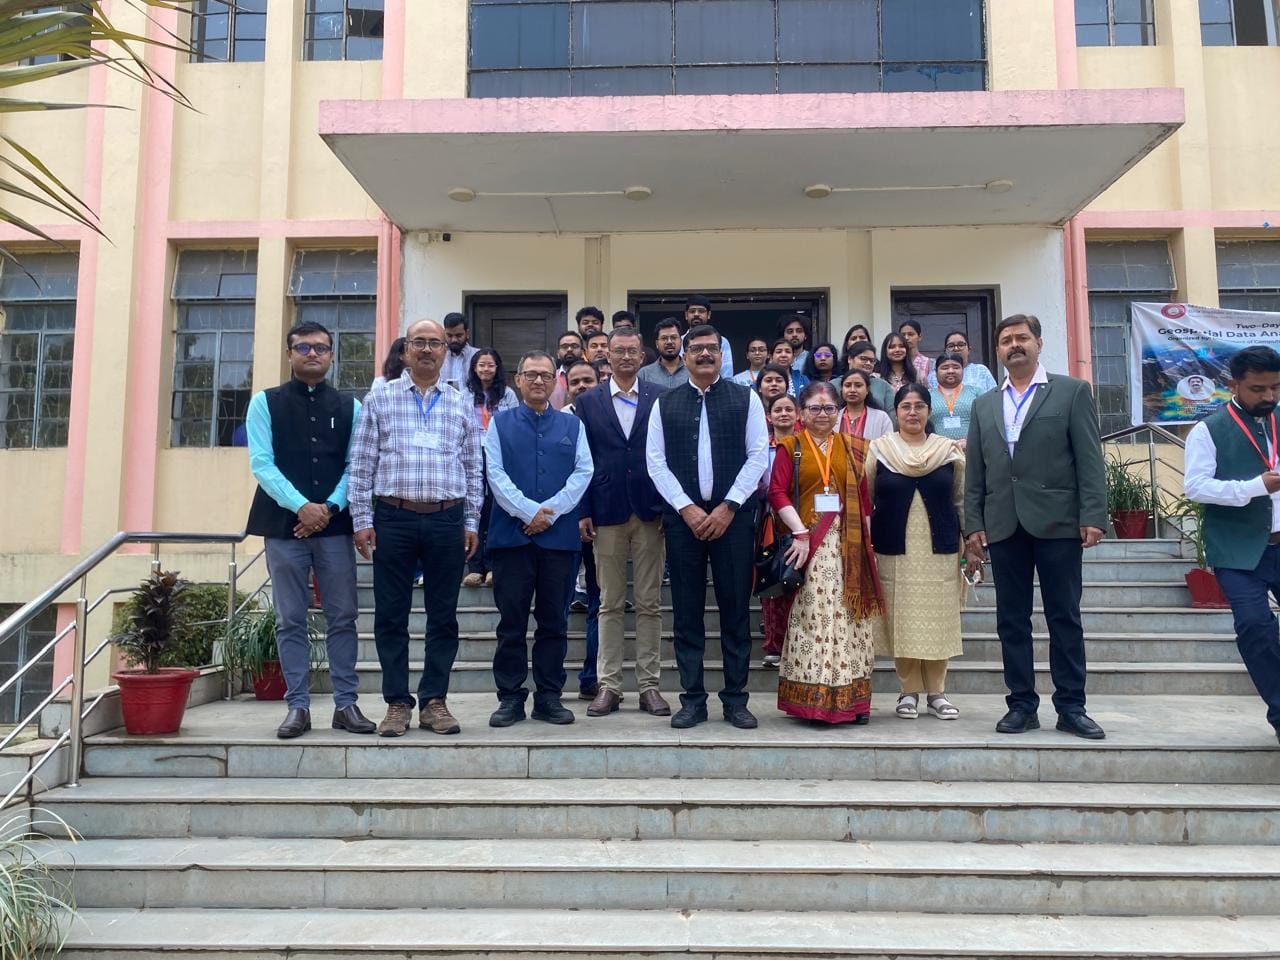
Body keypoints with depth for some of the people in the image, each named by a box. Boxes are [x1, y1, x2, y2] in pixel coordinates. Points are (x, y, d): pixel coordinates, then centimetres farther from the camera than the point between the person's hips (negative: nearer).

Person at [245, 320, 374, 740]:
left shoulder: (350, 407, 10)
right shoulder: (265, 403, 6)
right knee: (291, 621, 4)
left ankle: (345, 704, 11)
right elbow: (261, 464, -3)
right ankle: (297, 706, 12)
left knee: (343, 617, 3)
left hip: (334, 524, 1)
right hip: (284, 524, -1)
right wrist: (301, 506, -15)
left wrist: (329, 508, -11)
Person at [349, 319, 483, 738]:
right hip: (394, 518, -1)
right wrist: (361, 519, -2)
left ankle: (434, 701, 16)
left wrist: (472, 522, 6)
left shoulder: (461, 405, 11)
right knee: (391, 615, 3)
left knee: (443, 615, 6)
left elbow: (473, 468, 12)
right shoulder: (380, 398, 6)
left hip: (447, 520, 2)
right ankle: (397, 703, 14)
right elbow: (362, 464, 4)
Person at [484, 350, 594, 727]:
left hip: (559, 536, 1)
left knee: (554, 621, 6)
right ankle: (510, 697, 12)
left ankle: (549, 696, 16)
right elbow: (495, 473, -2)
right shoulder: (500, 423, 9)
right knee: (511, 621, 3)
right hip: (511, 535, -1)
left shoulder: (572, 425, 12)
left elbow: (583, 472, 1)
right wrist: (529, 511, -13)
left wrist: (550, 511, -11)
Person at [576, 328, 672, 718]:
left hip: (651, 512, 0)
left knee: (650, 604, 6)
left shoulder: (661, 398, 5)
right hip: (607, 512, 0)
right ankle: (608, 685, 14)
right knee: (610, 604, 7)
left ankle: (650, 685, 14)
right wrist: (583, 512, -2)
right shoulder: (588, 402, 7)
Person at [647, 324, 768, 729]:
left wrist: (728, 507, -8)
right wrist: (687, 508, -8)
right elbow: (656, 461, 3)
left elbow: (759, 456, 0)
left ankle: (736, 699, 14)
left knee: (736, 610, 3)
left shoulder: (746, 398, 6)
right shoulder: (665, 403, 9)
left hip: (733, 516, -1)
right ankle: (693, 700, 13)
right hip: (682, 516, 1)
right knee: (687, 612, 4)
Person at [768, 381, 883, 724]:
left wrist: (864, 540, 2)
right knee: (813, 617, -5)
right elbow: (777, 493, -4)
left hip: (847, 545, 3)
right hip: (808, 542, -3)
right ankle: (813, 699, 2)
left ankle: (849, 699, 12)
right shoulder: (791, 447, 5)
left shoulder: (852, 447, 14)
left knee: (847, 618, 4)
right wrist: (800, 533, -14)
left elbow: (862, 497, 10)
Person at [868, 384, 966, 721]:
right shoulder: (878, 449, 3)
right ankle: (909, 691, 13)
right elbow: (864, 501, 6)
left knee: (938, 619, 3)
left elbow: (961, 501, 10)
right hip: (894, 550, -1)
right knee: (901, 619, 1)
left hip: (940, 550, 1)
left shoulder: (949, 450, 6)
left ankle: (936, 692, 15)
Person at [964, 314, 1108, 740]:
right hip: (1003, 525, 3)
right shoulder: (984, 404, 15)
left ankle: (1071, 707, 11)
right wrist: (974, 525, 4)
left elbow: (1089, 460, -2)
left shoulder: (1072, 391, 5)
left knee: (1065, 618, 2)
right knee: (1012, 620, 6)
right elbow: (975, 472, 12)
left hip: (1057, 522, -3)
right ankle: (1022, 705, 14)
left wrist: (1093, 516, -10)